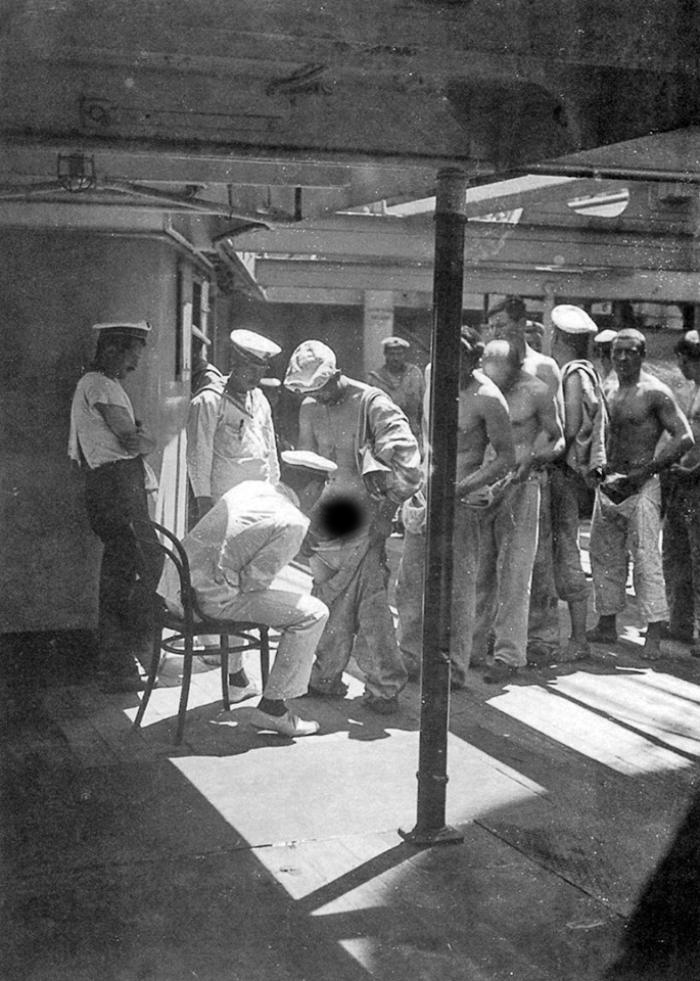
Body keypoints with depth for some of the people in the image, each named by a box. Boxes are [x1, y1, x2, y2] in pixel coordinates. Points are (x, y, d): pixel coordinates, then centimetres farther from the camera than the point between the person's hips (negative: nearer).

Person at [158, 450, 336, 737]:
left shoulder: (248, 487, 11)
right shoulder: (293, 523, -11)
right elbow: (255, 578, -13)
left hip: (174, 586, 9)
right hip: (208, 600, -9)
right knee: (312, 614, -3)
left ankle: (236, 680, 49)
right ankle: (271, 707, 0)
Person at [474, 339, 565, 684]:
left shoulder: (536, 392, -8)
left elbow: (557, 439, 3)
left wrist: (533, 460, -16)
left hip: (519, 487, -3)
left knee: (513, 573, -3)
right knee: (475, 571, 9)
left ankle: (509, 654, 2)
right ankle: (471, 647, 19)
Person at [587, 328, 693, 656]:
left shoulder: (654, 392, -8)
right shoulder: (609, 394, 14)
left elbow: (684, 438, -12)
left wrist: (646, 470, -16)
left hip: (640, 486, -7)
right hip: (608, 484, 7)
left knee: (646, 559, -10)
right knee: (605, 556, 12)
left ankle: (654, 634, -9)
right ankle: (607, 624, 22)